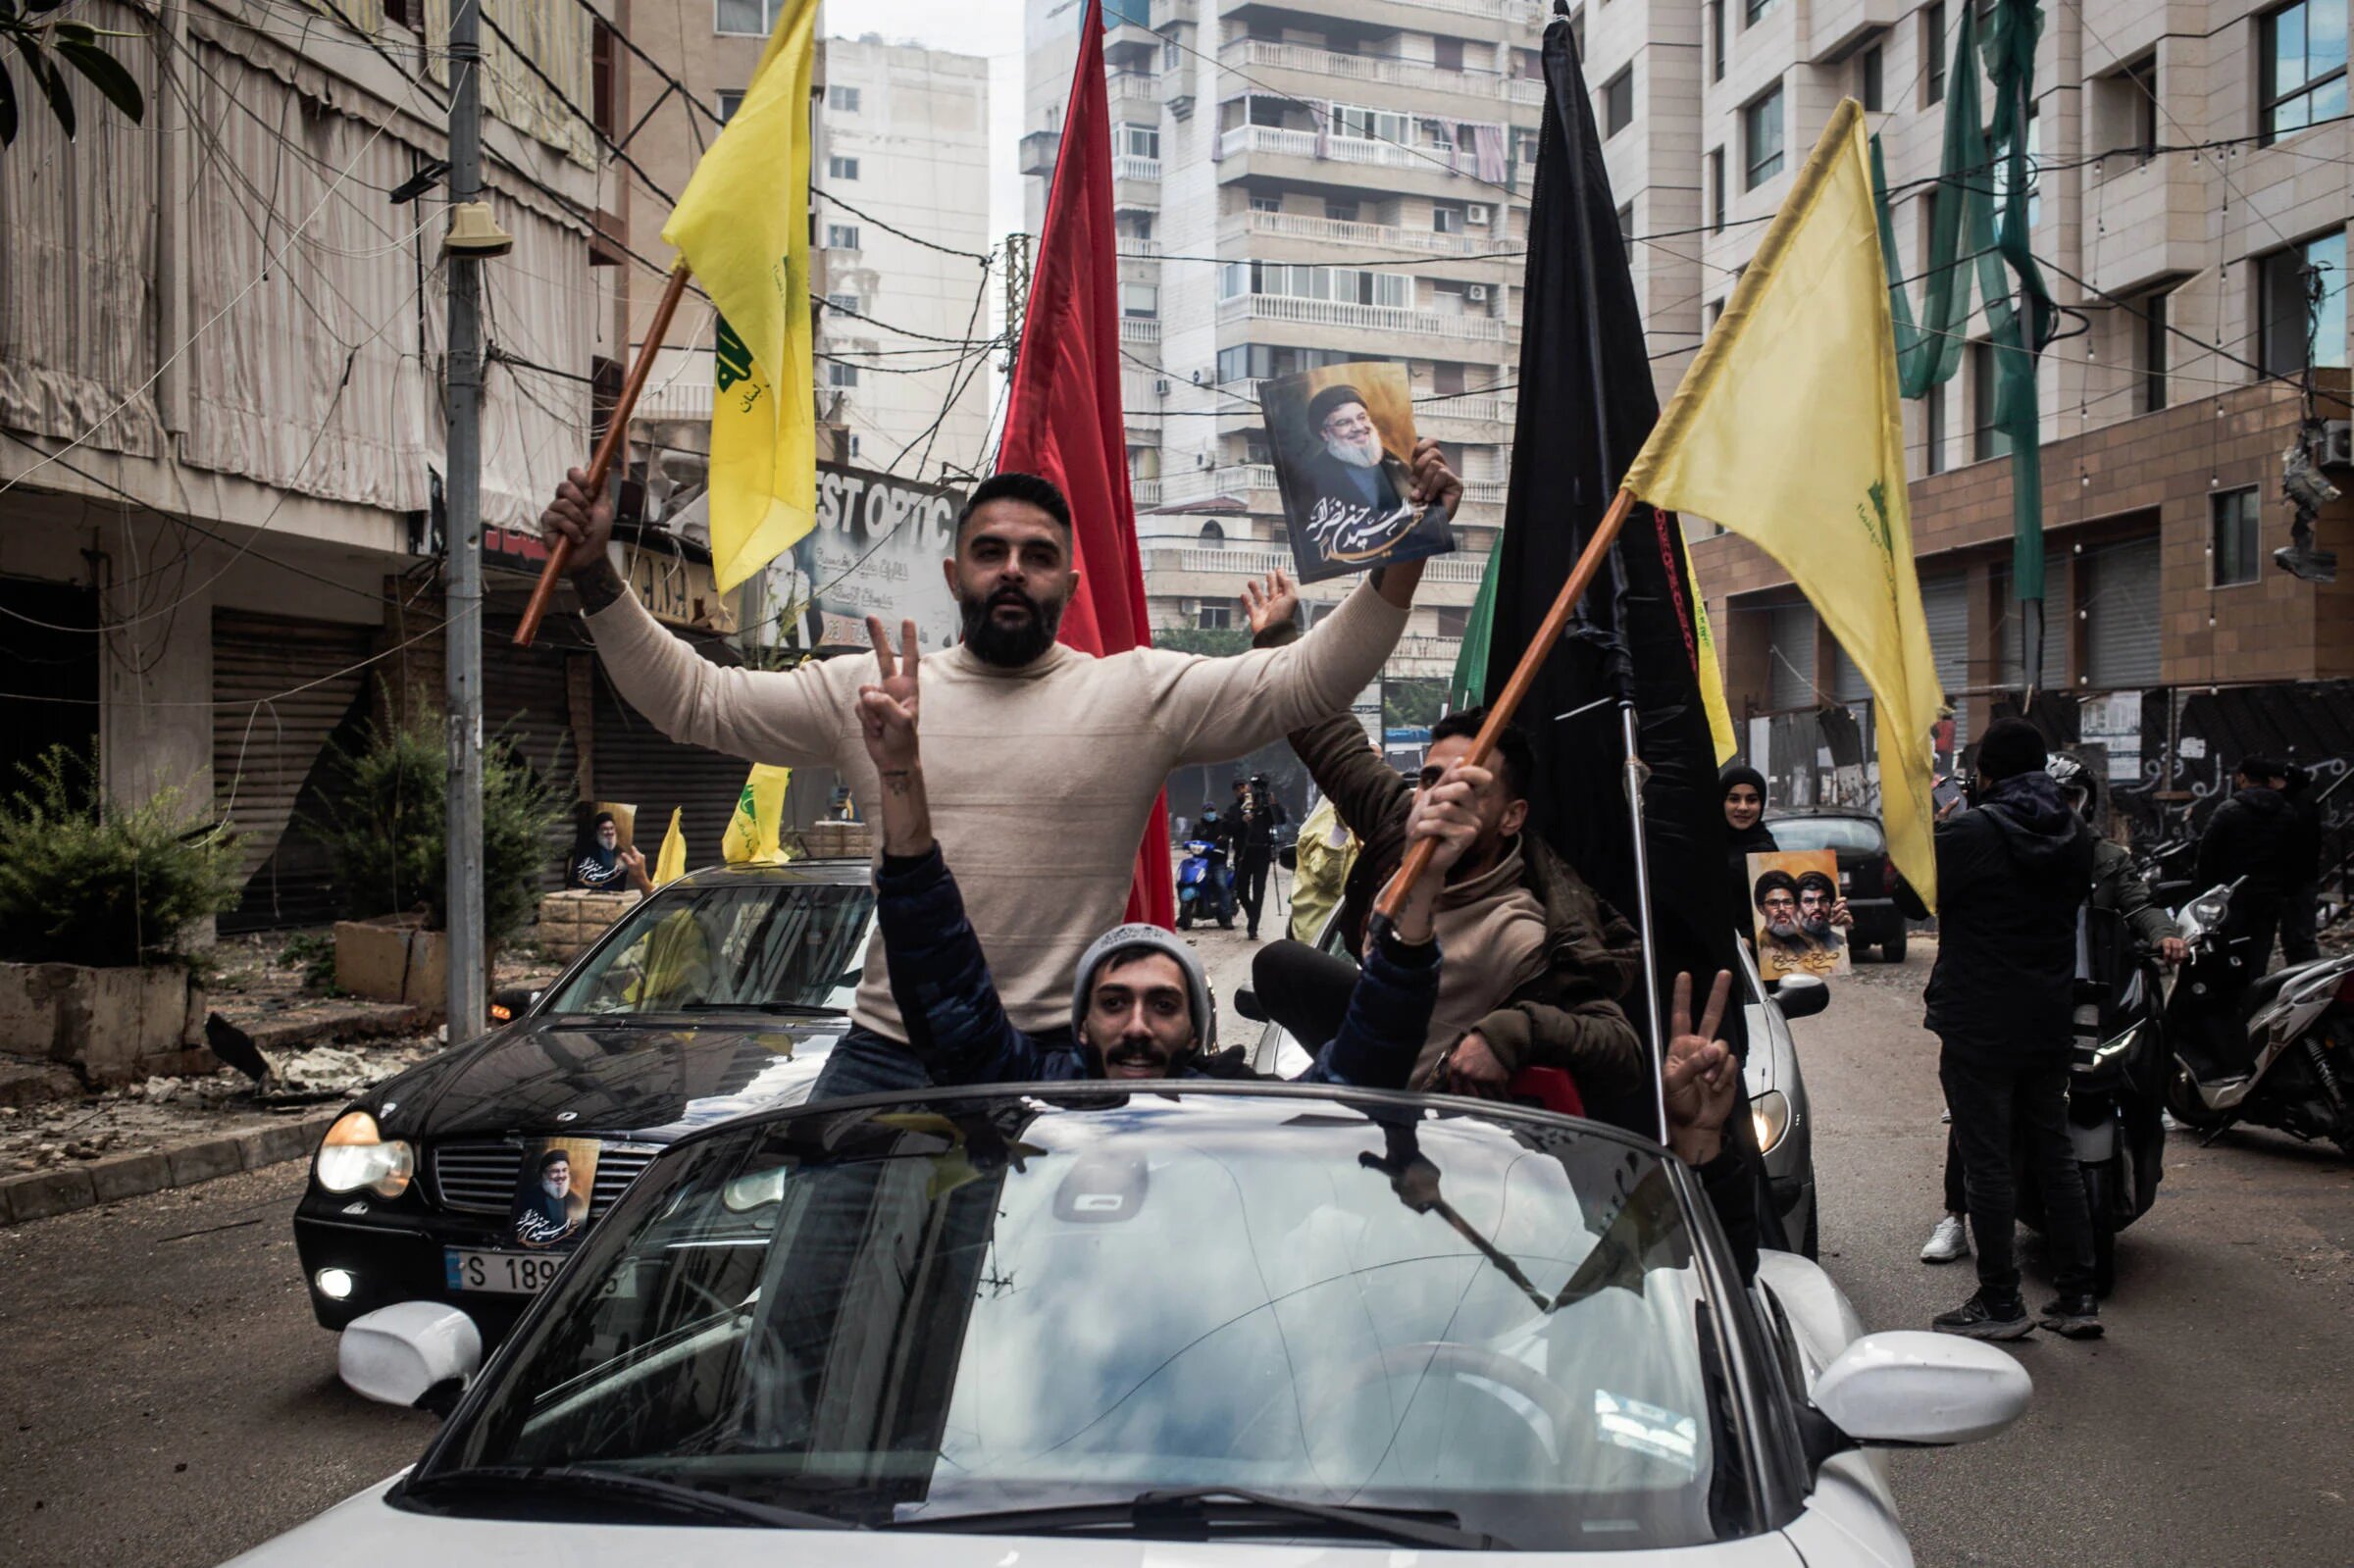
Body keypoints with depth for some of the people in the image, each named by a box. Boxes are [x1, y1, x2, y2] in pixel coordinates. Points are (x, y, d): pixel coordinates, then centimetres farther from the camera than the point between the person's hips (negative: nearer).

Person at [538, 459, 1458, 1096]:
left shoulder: (1139, 694, 1)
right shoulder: (864, 692, 9)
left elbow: (1311, 681, -7)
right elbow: (694, 700, 9)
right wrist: (597, 576, -1)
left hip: (1062, 1060, -2)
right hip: (884, 1055, 2)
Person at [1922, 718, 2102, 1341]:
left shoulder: (1973, 832, -16)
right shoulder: (2075, 834, 5)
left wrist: (1928, 833, 5)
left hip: (1980, 1025, -7)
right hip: (2050, 1021, 7)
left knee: (1986, 1161, 0)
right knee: (2055, 1155, 14)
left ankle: (2000, 1302, 6)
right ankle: (2078, 1296, 18)